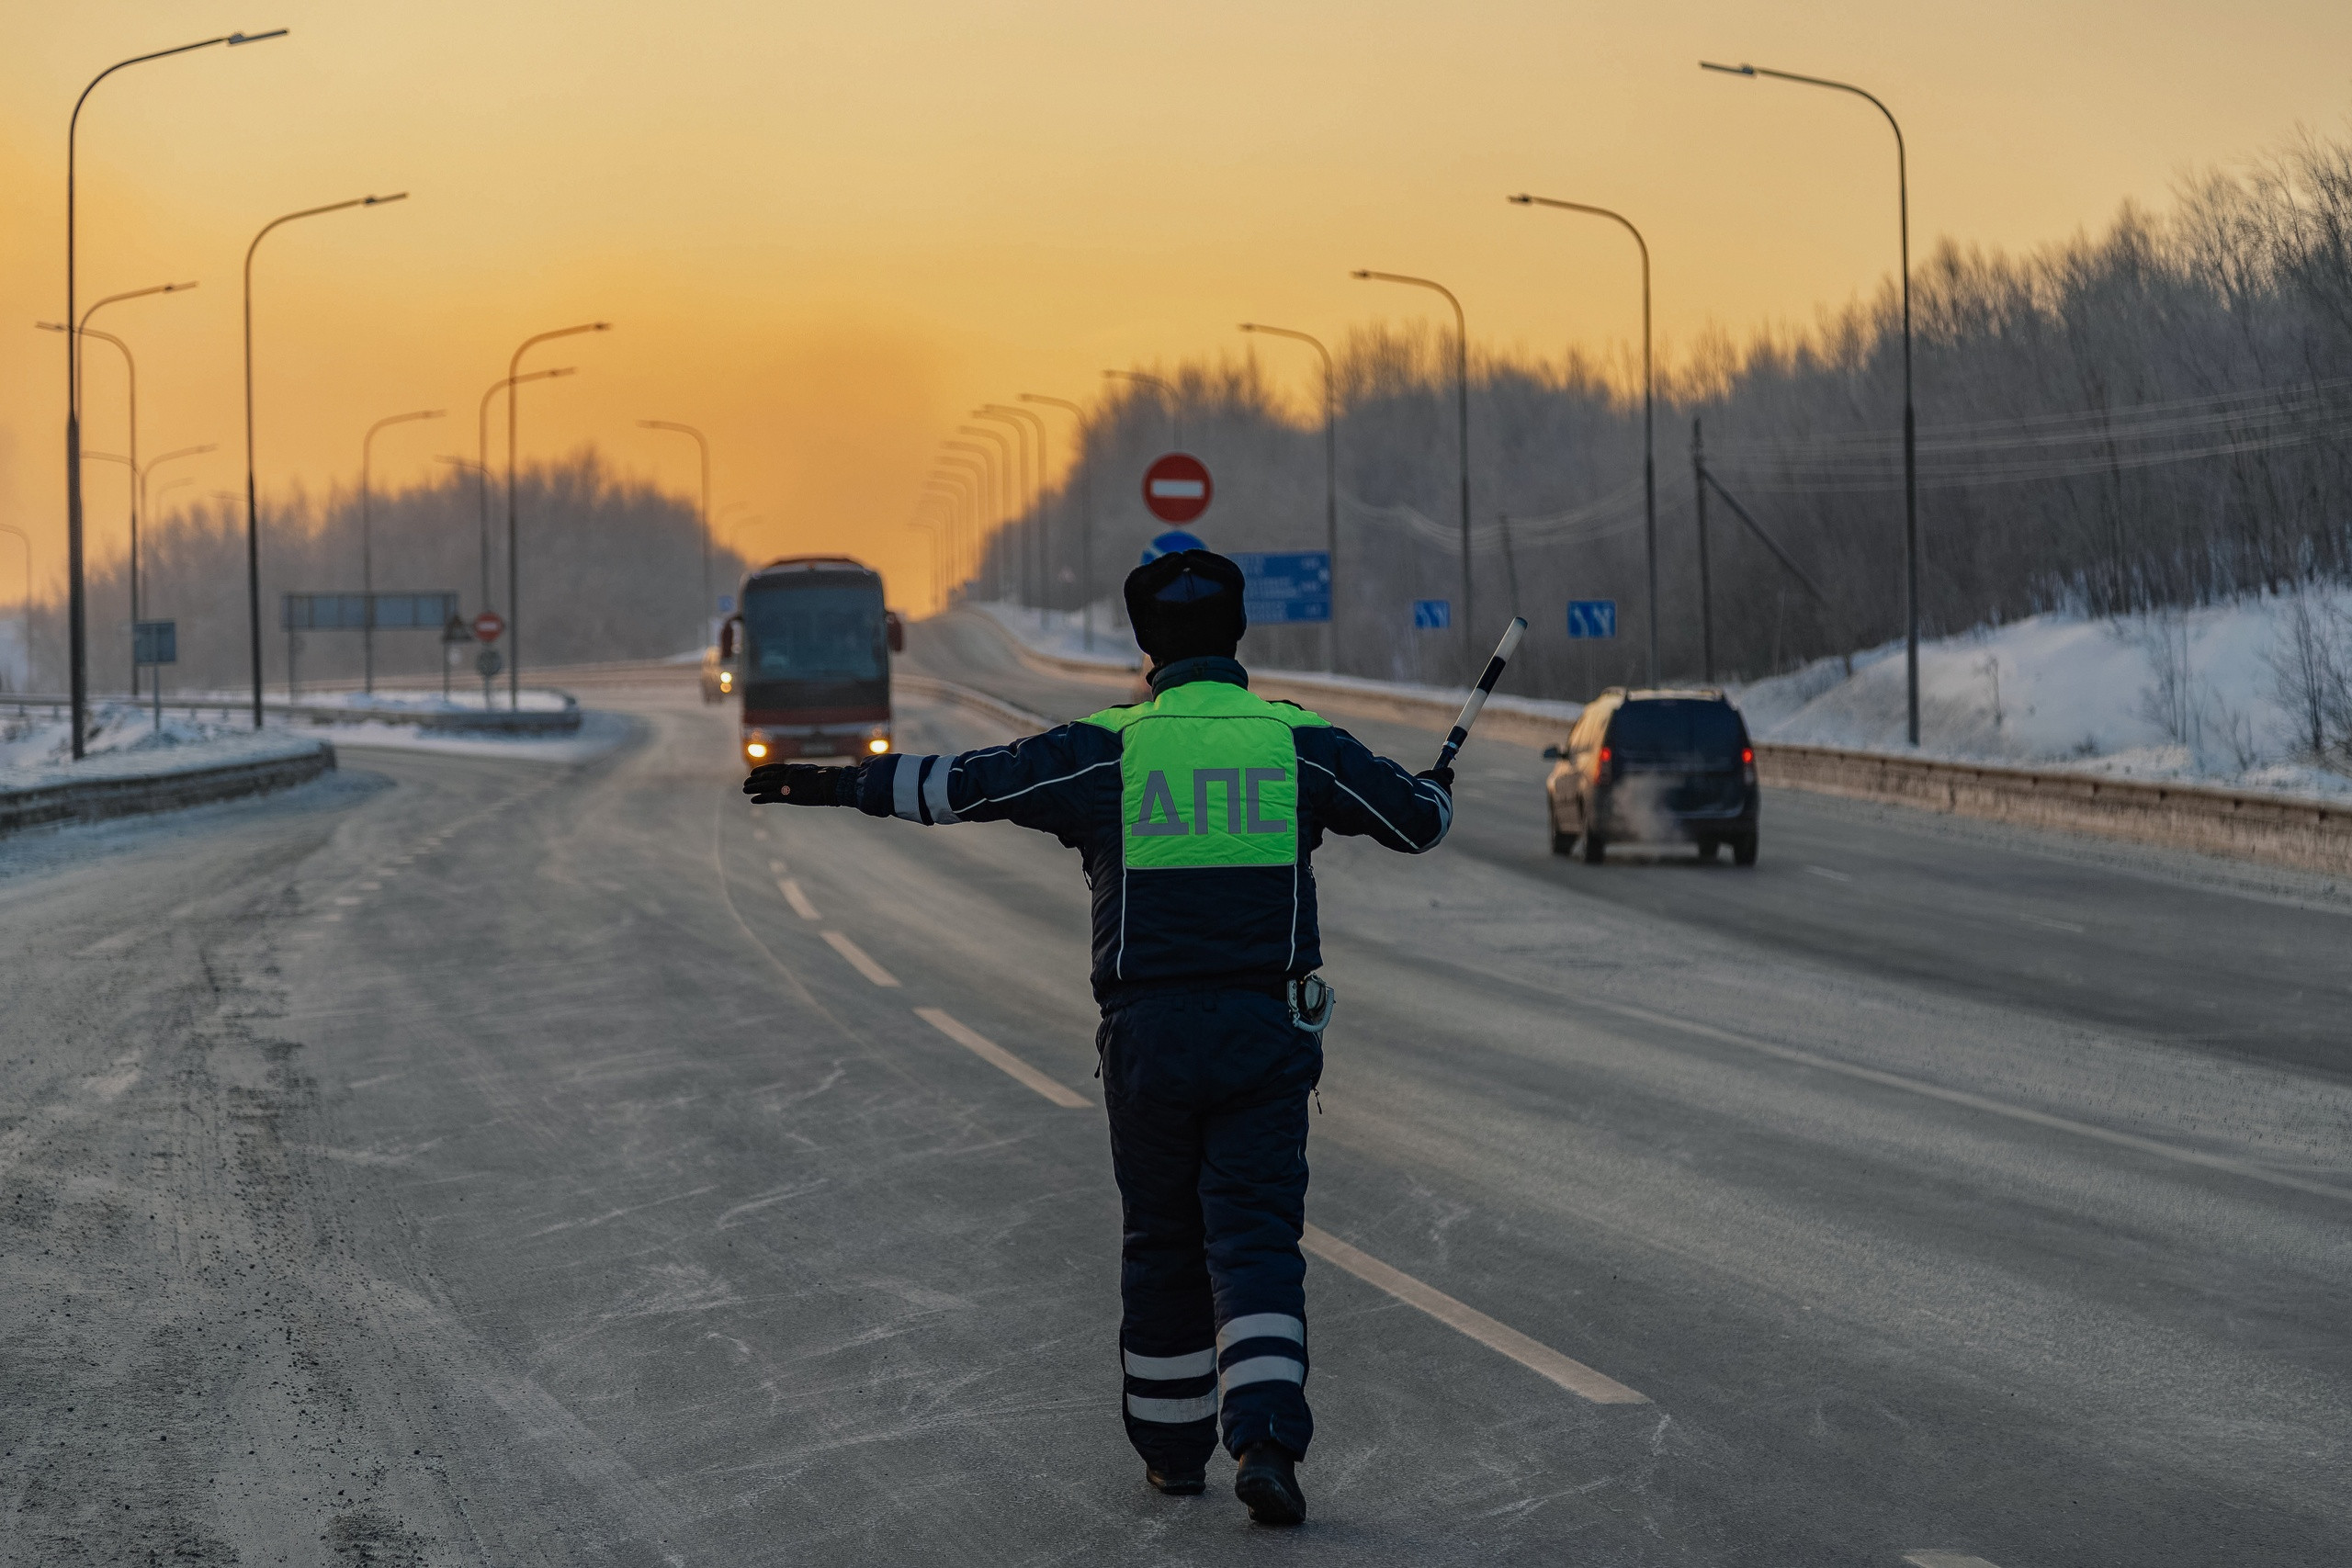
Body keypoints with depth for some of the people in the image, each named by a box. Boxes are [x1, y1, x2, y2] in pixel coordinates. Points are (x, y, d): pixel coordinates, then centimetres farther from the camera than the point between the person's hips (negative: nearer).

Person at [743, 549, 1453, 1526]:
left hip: (1147, 1035, 0)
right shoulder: (1300, 745, 1)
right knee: (1255, 1238, -2)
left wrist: (837, 785, 10)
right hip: (1266, 1032, 0)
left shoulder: (1103, 755, -2)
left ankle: (1172, 1448, 24)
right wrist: (1435, 792, 36)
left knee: (1160, 1246, 15)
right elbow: (1416, 820, 12)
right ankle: (1265, 1439, -20)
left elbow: (958, 785, -2)